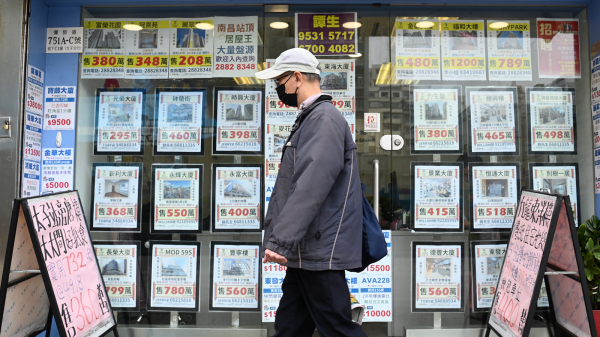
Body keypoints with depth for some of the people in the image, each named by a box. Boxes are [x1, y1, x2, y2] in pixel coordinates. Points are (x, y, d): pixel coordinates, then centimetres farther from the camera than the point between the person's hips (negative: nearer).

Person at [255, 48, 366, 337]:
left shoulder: (324, 118, -14)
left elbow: (311, 186, -25)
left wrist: (281, 240, -25)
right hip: (305, 251, 10)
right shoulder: (309, 118, 19)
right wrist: (277, 237, 22)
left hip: (321, 255, -10)